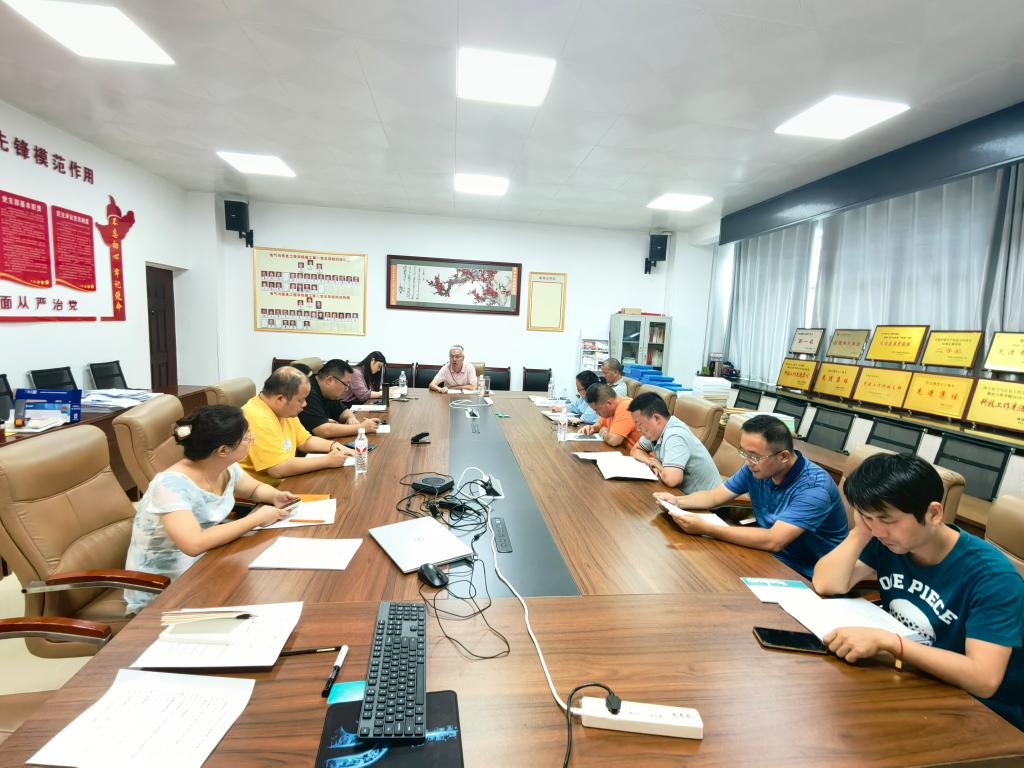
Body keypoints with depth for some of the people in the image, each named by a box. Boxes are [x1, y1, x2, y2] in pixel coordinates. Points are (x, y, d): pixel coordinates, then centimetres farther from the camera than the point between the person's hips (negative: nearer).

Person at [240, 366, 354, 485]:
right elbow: (279, 469, -28)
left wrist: (333, 446, -1)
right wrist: (328, 460, -21)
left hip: (283, 482, 9)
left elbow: (305, 441, 17)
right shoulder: (258, 419, -23)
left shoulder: (284, 411, 5)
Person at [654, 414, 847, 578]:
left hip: (805, 576, -6)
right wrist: (678, 501, -15)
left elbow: (773, 541, -37)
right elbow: (715, 496, 4)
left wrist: (705, 528, -38)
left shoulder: (814, 487, -27)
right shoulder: (756, 467, -7)